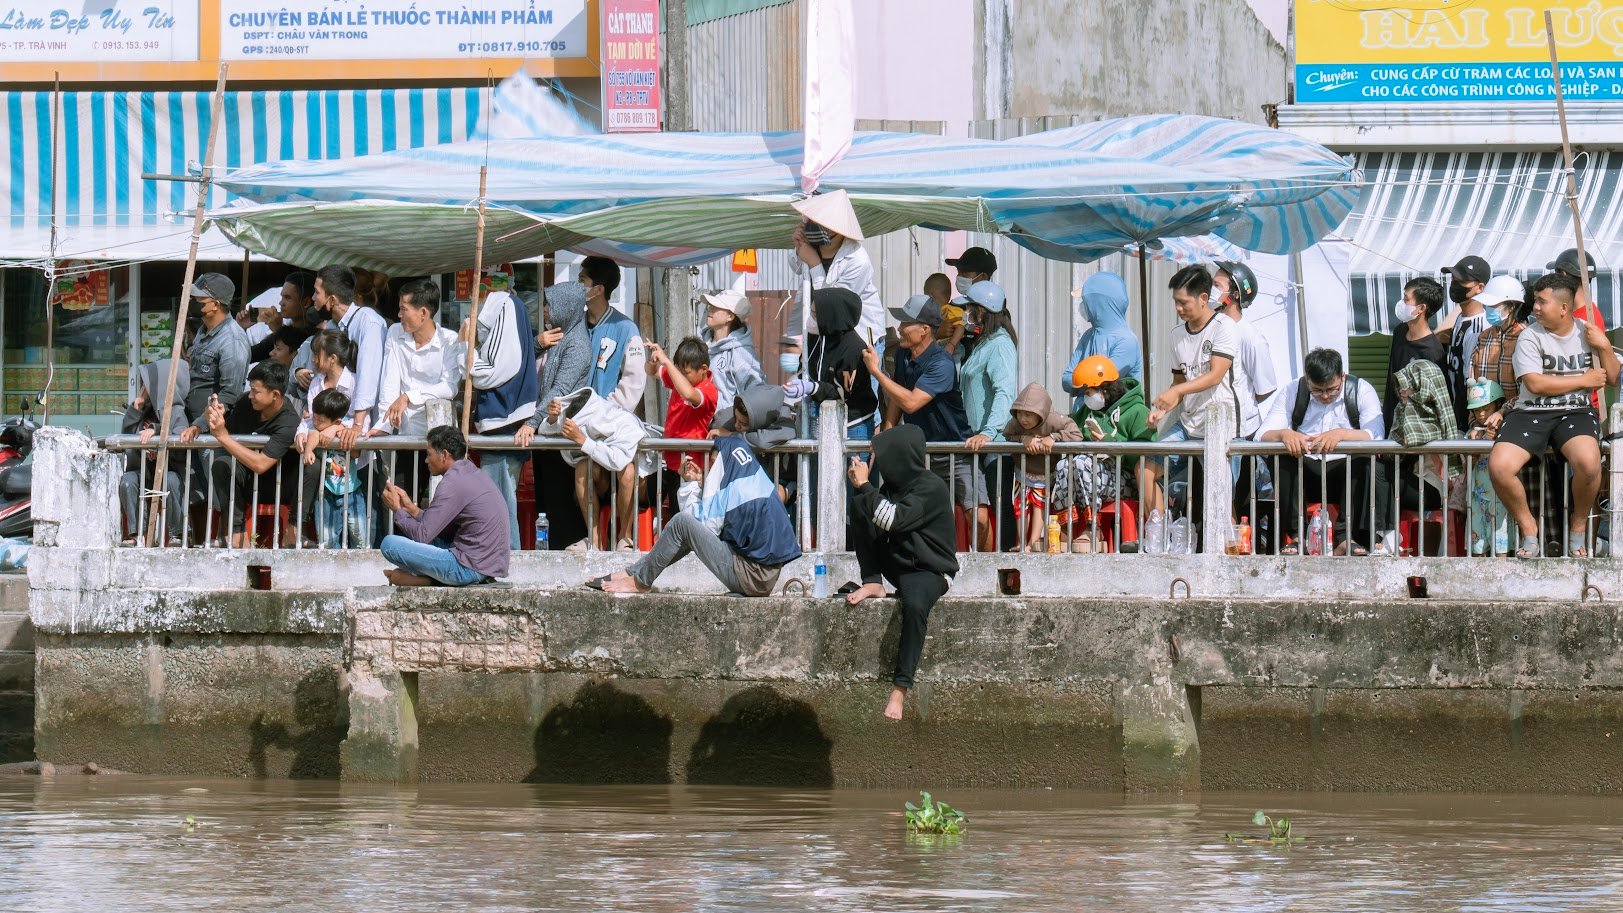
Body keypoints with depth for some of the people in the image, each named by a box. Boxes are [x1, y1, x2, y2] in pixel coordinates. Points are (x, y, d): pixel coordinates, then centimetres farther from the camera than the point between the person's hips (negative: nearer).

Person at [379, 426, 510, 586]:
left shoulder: (453, 483, -15)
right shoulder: (474, 474, 15)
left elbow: (422, 535, -13)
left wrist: (397, 509, 2)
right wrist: (411, 508, 15)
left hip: (470, 569, -10)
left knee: (390, 544, -15)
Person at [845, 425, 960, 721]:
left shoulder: (931, 488, -16)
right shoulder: (894, 484, 7)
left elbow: (893, 519, -27)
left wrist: (865, 486, -17)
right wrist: (860, 487, 0)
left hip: (929, 571, -7)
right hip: (895, 561, 7)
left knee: (914, 604, -41)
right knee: (858, 505, -4)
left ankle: (900, 688, -41)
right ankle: (872, 583, -6)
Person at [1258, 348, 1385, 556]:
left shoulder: (1361, 390, -4)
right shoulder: (1293, 391, 1)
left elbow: (1375, 435, -19)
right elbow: (1264, 434, -8)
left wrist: (1341, 434, -37)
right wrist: (1284, 434, -32)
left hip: (1345, 470, -1)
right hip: (1304, 473, 1)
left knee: (1364, 462, -33)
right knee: (1281, 459, -29)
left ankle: (1346, 537, -33)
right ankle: (1295, 535, -28)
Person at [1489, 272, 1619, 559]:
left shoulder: (1586, 333, 9)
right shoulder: (1531, 337, -1)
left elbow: (1611, 379, 14)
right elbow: (1535, 384, -13)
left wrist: (1605, 348, -5)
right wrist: (1584, 380, -7)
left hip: (1576, 413, 0)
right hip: (1532, 413, 0)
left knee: (1588, 461, -34)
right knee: (1499, 466, -26)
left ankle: (1579, 524, -4)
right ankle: (1527, 525, 2)